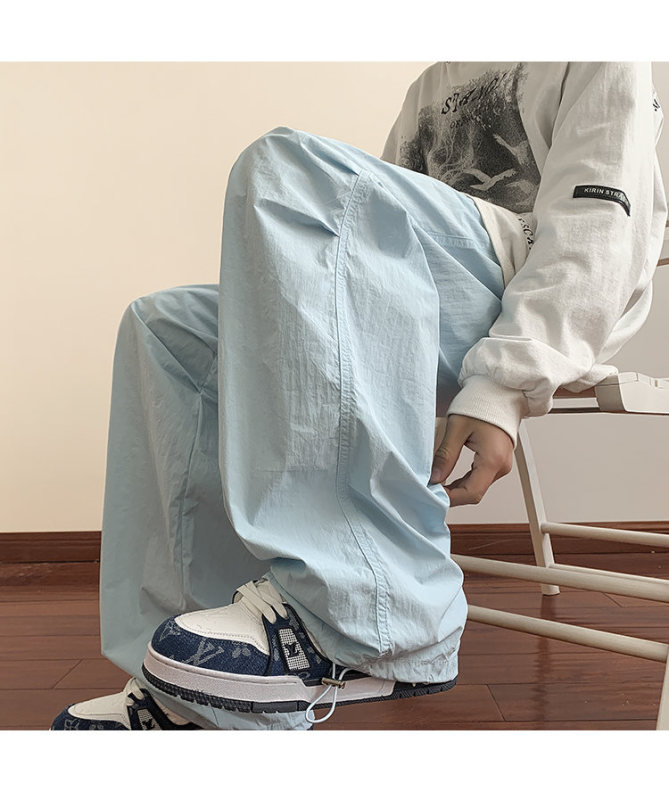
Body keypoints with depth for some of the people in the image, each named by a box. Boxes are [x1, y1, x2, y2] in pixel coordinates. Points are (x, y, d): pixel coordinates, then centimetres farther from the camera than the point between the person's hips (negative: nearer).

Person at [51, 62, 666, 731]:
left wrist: (508, 384, -19)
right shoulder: (430, 89, 35)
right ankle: (198, 693, -13)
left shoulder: (600, 63, 14)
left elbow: (597, 220, -4)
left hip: (529, 325, -7)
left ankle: (370, 613, -35)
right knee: (166, 325, -4)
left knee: (291, 166, -26)